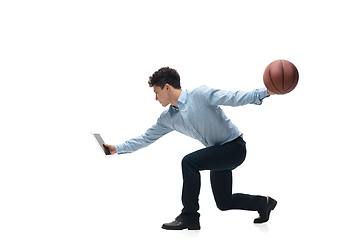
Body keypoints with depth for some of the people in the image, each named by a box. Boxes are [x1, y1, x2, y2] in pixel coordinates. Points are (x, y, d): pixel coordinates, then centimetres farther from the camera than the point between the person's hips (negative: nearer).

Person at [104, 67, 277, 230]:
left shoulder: (201, 94, -16)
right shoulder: (168, 118, 6)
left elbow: (234, 98, -22)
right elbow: (147, 138, 14)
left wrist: (265, 92, -34)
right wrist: (118, 148, 11)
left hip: (235, 146, -9)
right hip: (218, 153, 9)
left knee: (189, 162, -26)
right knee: (224, 203, 13)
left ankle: (190, 216, -15)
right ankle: (265, 203, 37)